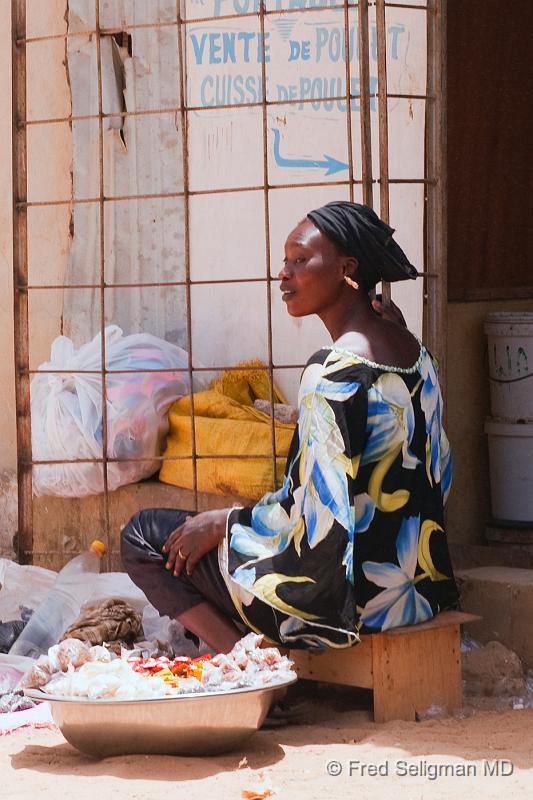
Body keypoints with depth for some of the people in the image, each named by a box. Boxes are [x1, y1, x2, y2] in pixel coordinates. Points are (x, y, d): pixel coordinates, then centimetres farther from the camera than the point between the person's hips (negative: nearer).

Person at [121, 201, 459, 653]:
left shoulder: (335, 371, -21)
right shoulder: (413, 351, 6)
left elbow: (322, 512, -25)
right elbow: (438, 472, 15)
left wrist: (222, 523, -9)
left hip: (352, 596, -9)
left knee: (144, 536, 1)